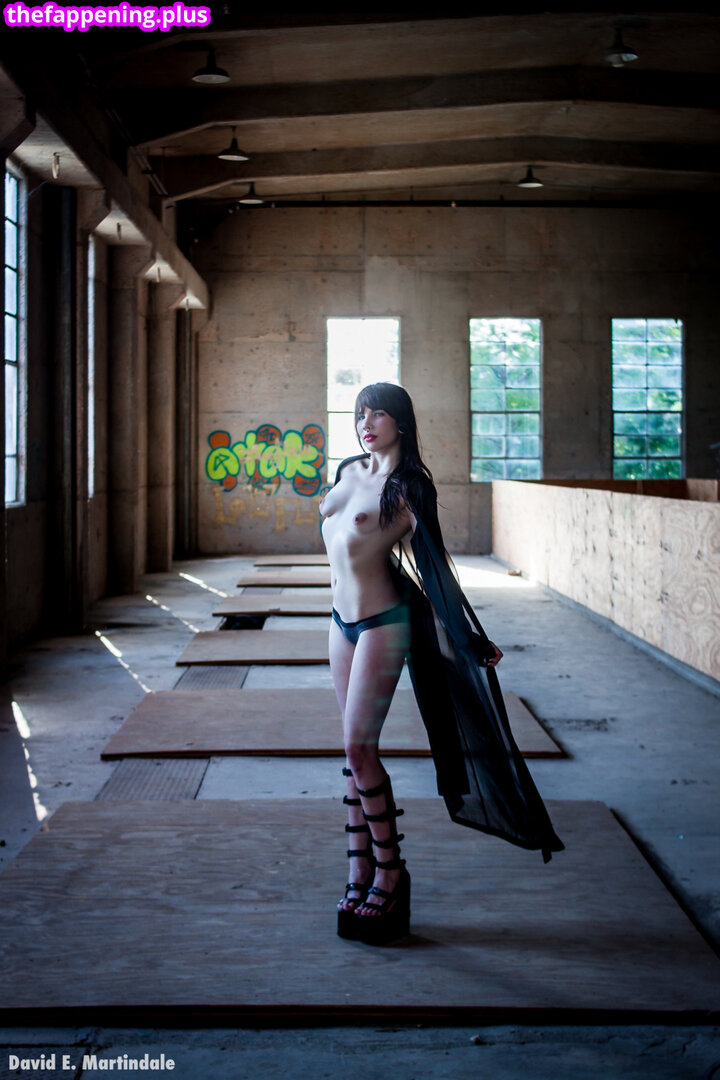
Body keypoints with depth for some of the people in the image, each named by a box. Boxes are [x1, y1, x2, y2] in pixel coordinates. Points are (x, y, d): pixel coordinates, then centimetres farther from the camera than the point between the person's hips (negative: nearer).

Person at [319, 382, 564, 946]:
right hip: (343, 619, 7)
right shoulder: (349, 471, 10)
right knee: (356, 751, 9)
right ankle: (361, 871, 16)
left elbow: (434, 569, -8)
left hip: (382, 623, -7)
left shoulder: (409, 489, -9)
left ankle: (389, 871, 5)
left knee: (359, 749, -8)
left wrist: (473, 641, -11)